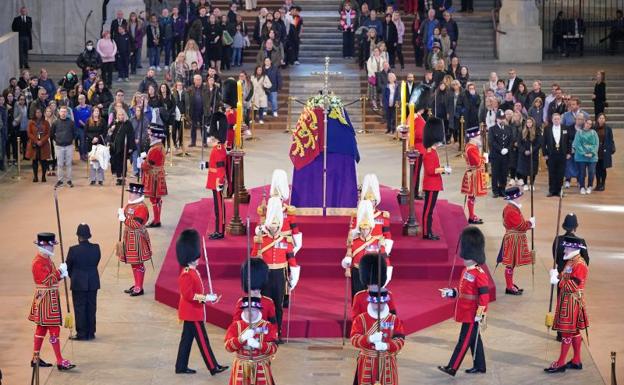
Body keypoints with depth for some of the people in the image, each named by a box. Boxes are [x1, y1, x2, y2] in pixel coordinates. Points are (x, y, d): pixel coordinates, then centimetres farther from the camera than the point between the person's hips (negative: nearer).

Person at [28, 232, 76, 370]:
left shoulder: (46, 259, 11)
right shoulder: (39, 262, -20)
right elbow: (47, 281, -25)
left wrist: (60, 275, -1)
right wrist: (60, 271, -20)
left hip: (50, 298, 11)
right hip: (46, 299, -11)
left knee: (41, 328, 15)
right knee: (54, 329, -9)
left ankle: (36, 359, 22)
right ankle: (60, 362, -8)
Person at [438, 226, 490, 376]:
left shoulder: (480, 275, -18)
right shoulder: (466, 271, 10)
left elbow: (484, 295, -20)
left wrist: (480, 314, -21)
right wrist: (450, 293, 5)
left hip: (472, 315, -9)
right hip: (465, 313, 9)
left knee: (465, 340, -4)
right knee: (474, 340, 16)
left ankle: (452, 368, -4)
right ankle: (479, 366, 25)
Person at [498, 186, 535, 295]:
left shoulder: (512, 208, 10)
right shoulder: (511, 210, -23)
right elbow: (520, 226, -23)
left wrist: (528, 224, 4)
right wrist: (530, 222, -8)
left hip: (514, 239, 11)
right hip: (513, 240, -11)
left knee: (512, 264, 17)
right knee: (510, 264, -3)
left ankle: (511, 285, 26)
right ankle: (509, 288, 3)